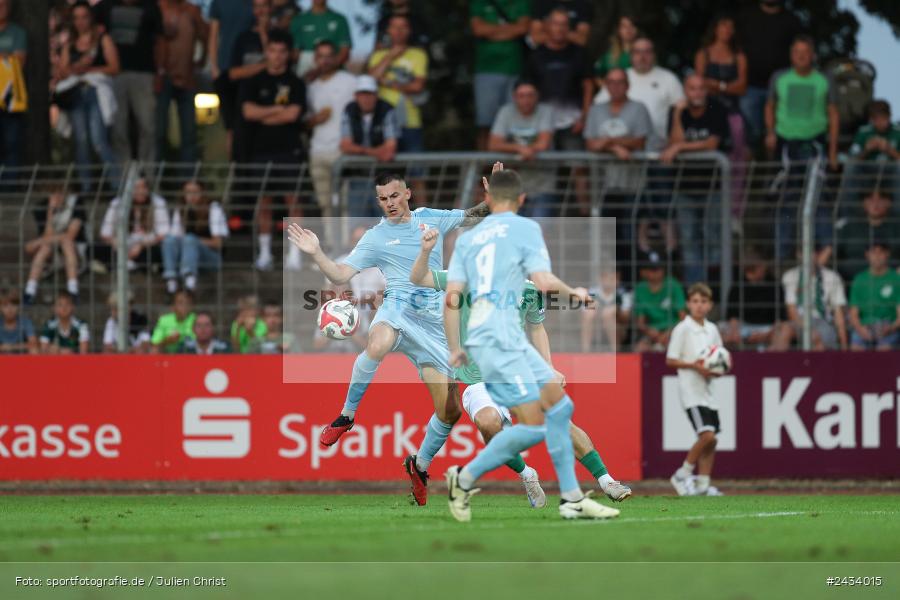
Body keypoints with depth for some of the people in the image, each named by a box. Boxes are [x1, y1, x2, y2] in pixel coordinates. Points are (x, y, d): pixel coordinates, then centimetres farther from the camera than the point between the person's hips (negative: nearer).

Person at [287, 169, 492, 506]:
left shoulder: (431, 219, 14)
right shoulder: (375, 238, 6)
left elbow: (477, 216, 21)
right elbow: (341, 275, 1)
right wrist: (315, 253, -14)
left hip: (434, 321, 3)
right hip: (399, 308, -3)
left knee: (450, 410, 0)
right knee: (377, 346, -42)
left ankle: (420, 465, 26)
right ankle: (346, 416, -23)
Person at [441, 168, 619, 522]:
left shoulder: (467, 238, 17)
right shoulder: (525, 229, 0)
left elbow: (452, 298, 10)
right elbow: (544, 282, -9)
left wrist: (455, 348, 14)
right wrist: (574, 293, 10)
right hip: (499, 339, -8)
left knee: (559, 405, 10)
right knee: (533, 426, -8)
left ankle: (572, 498, 8)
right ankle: (466, 477, -3)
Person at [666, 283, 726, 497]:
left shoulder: (712, 330, 12)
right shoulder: (682, 329, -7)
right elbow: (670, 360, -8)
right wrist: (694, 366, -19)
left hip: (707, 389, 7)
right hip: (691, 389, -7)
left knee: (711, 439, 5)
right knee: (707, 435, -17)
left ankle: (702, 484, 12)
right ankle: (683, 475, -3)